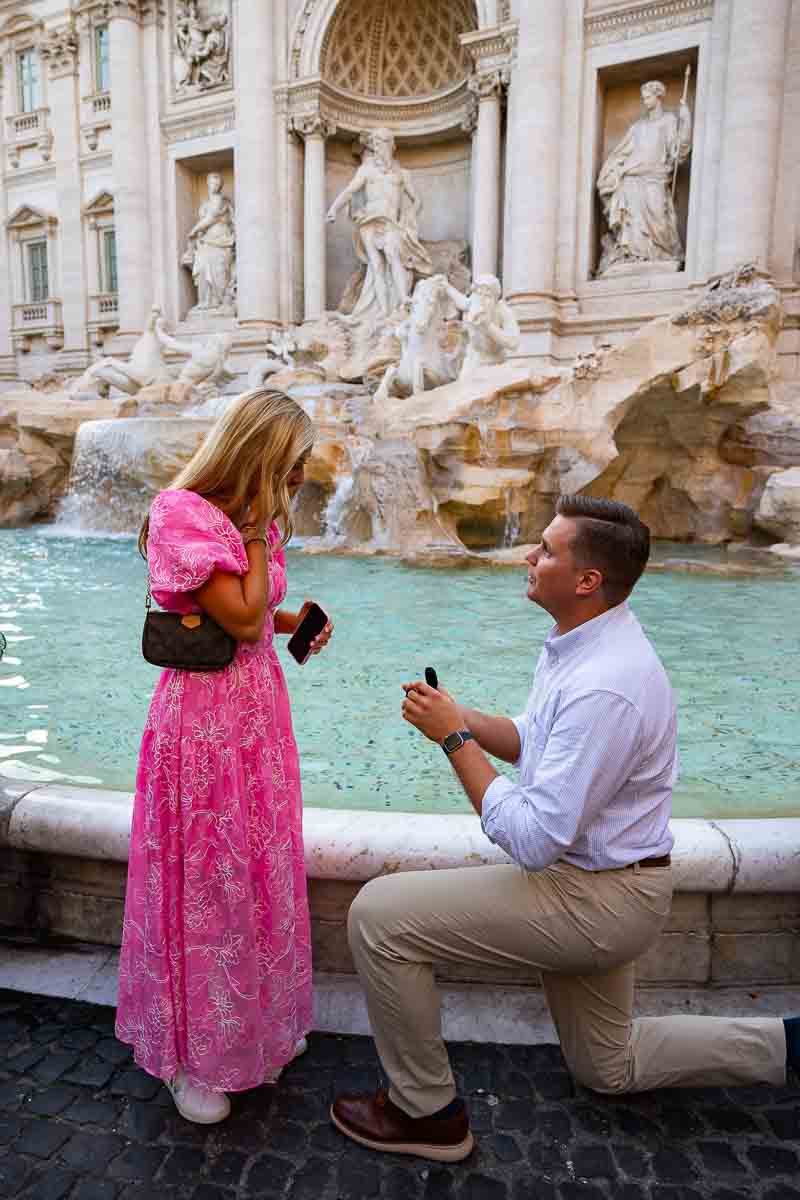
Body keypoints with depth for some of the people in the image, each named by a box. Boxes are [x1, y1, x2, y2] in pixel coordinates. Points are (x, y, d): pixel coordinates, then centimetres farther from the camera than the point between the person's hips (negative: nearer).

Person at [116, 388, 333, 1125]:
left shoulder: (250, 516, 7)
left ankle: (258, 1022, 40)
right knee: (207, 883, 7)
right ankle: (195, 1054, 31)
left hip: (260, 707, 8)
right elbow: (242, 618, -22)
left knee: (261, 869, 18)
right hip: (205, 716, -8)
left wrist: (300, 622, -2)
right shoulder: (182, 514, -18)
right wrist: (257, 531, -15)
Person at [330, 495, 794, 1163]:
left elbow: (532, 840, -30)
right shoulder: (580, 644, -1)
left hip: (593, 897, -9)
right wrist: (459, 717, -6)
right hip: (603, 881, 10)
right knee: (609, 1069, 28)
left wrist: (455, 739, -22)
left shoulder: (604, 687, -31)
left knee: (379, 916, -12)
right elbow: (535, 740, 12)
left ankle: (427, 1113, 8)